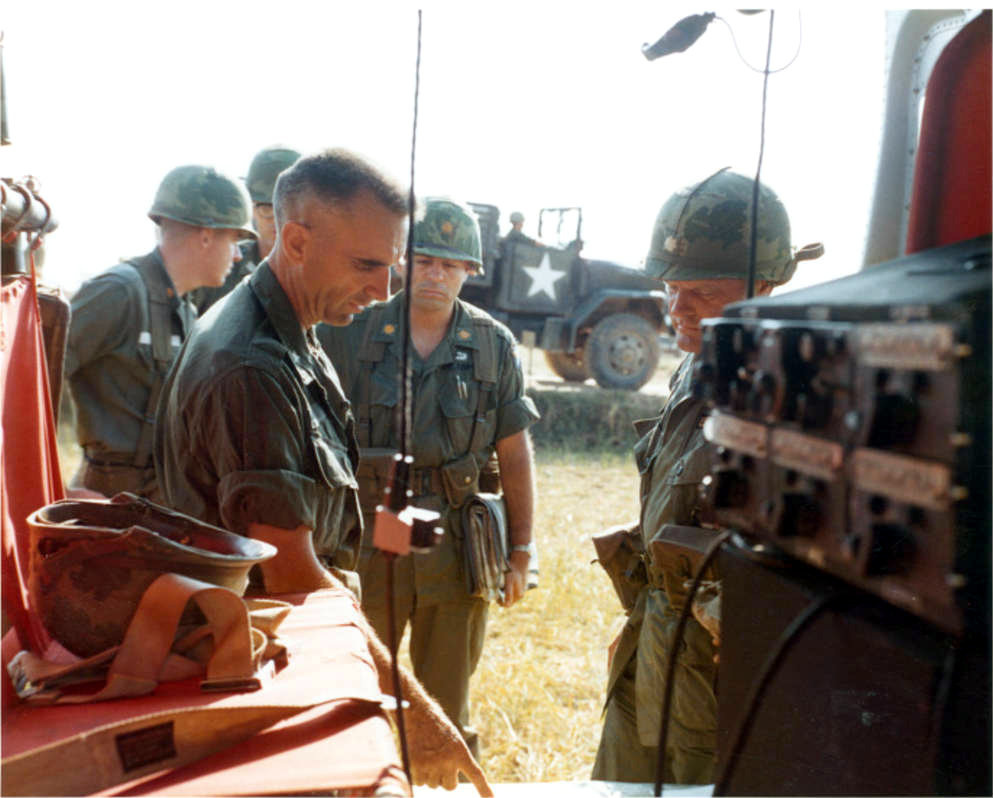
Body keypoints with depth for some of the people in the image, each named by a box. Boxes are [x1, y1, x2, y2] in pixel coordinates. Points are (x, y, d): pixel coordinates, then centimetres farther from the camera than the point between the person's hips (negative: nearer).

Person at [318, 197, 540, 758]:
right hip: (367, 543, 0)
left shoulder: (494, 345, 1)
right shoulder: (351, 333, -2)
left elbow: (515, 454, 4)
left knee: (447, 707, 15)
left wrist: (521, 551, 3)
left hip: (457, 552, 1)